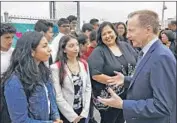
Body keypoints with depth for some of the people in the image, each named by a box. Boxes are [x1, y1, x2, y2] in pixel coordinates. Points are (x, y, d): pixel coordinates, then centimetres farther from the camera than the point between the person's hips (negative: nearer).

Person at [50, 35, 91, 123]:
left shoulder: (84, 64, 3)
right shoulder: (56, 67, -14)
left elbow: (88, 88, 4)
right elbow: (58, 96, -15)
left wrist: (85, 112, -3)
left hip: (82, 112, 4)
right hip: (66, 115, -4)